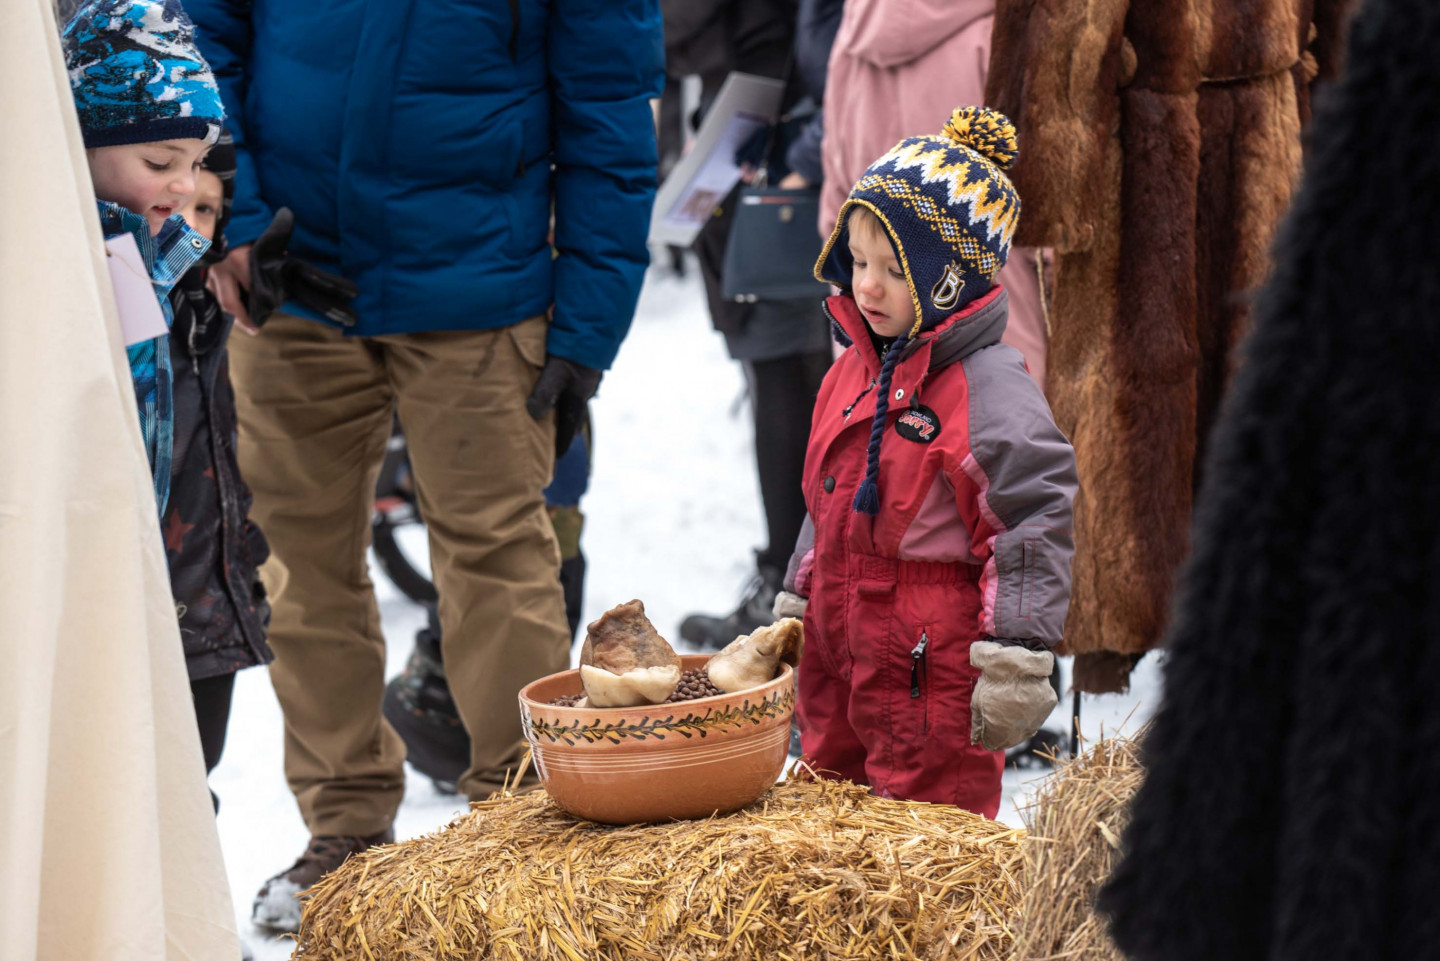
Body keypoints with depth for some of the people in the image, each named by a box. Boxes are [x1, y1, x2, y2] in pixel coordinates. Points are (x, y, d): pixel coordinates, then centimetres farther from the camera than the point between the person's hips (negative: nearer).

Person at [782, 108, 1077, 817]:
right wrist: (795, 604, 23)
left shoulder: (990, 389, -15)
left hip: (935, 671, -8)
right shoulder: (854, 371, 10)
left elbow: (1039, 526, -16)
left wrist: (1017, 658, -18)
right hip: (839, 648, 8)